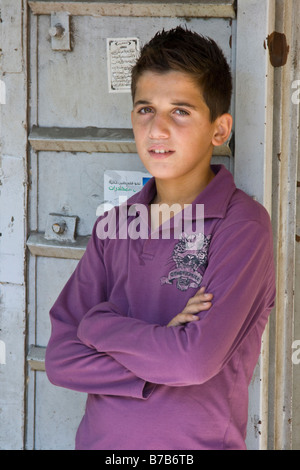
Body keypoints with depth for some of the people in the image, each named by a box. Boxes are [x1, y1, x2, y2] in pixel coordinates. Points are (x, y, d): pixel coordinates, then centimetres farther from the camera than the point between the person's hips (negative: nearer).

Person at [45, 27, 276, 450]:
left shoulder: (244, 226, -14)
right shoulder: (113, 227, 1)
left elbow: (196, 360, -24)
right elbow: (61, 359, -5)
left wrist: (100, 324, -11)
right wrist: (161, 346, -18)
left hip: (197, 442, -4)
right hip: (99, 439, 4)